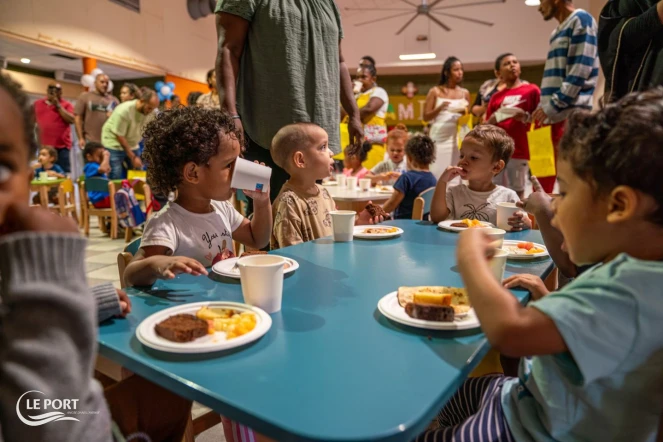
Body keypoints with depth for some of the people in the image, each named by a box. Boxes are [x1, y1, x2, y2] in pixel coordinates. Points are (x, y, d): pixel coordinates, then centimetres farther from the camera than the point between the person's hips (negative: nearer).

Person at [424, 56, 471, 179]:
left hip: (457, 137, 3)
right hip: (439, 138, -3)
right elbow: (426, 117, 1)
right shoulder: (435, 92, 3)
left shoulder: (465, 93, 11)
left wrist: (465, 112, -5)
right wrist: (440, 108, -15)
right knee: (438, 173, -5)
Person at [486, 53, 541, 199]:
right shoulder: (496, 96, 13)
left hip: (519, 150, -3)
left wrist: (526, 117, -15)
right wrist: (493, 120, -5)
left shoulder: (531, 90, 4)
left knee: (518, 191, -1)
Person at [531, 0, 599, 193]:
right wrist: (542, 109, 15)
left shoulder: (581, 19, -2)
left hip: (570, 114, -9)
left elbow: (580, 69, -13)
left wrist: (552, 105, -15)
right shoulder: (558, 31, 23)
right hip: (550, 116, 9)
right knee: (542, 187, 10)